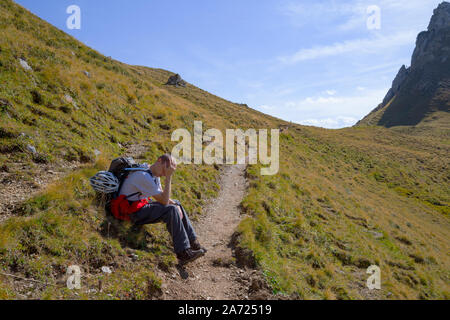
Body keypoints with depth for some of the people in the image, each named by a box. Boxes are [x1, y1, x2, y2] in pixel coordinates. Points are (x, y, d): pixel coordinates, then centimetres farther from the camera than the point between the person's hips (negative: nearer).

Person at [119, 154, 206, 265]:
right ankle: (183, 252, -18)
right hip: (132, 213, -10)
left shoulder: (154, 173, 5)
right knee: (171, 210, -24)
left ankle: (193, 242, 13)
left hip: (142, 205, 10)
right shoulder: (143, 176, -25)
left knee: (177, 204, 12)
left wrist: (176, 205, -3)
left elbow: (162, 196, 13)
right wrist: (168, 177, -25)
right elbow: (164, 201, -25)